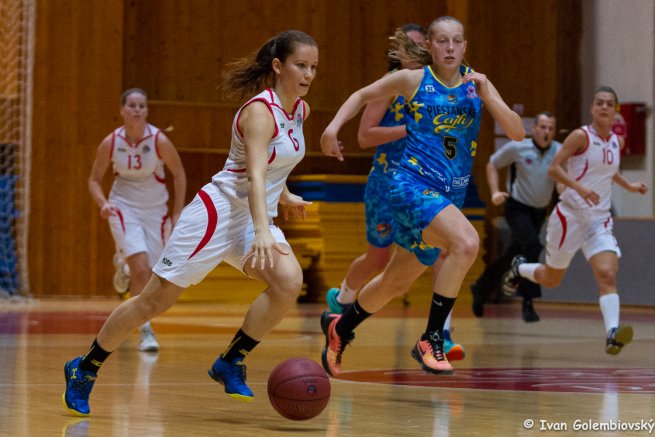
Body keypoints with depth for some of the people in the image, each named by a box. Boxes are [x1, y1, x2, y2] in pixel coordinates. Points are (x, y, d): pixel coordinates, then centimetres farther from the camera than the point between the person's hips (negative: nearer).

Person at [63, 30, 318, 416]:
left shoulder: (301, 110, 6)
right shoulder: (260, 110, -20)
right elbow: (254, 175, -33)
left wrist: (284, 196, 35)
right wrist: (262, 234, -44)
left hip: (257, 218, 7)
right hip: (219, 210, -7)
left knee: (290, 282, -22)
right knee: (155, 300, -2)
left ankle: (231, 362, -7)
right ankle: (85, 369, 15)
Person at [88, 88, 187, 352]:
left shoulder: (159, 141, -14)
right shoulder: (110, 143, -11)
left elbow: (179, 174, 0)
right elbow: (95, 179, 1)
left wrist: (177, 214, -2)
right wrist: (103, 204, -19)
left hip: (155, 210, 1)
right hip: (124, 208, -1)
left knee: (149, 273, 5)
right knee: (141, 268, -20)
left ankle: (125, 266, 42)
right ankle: (145, 331, -12)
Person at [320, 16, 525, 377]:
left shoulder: (476, 83, 6)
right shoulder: (413, 80, -2)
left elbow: (518, 134, -2)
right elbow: (363, 95, 14)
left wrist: (487, 96, -16)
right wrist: (333, 126, -1)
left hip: (449, 196, 5)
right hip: (413, 183, -5)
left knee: (397, 283, 17)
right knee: (467, 242, -31)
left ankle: (340, 327, 43)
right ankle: (430, 340, -24)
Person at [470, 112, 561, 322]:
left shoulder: (560, 151, -7)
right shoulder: (517, 148, -11)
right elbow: (492, 165, 1)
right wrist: (495, 192, -10)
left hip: (540, 211, 4)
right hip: (517, 208, -4)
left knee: (514, 254, 14)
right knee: (532, 246, -26)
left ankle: (481, 288, 38)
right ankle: (528, 302, -21)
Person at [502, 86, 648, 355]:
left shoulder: (617, 142, 9)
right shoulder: (581, 136, -10)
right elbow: (553, 168, -16)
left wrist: (629, 186, 20)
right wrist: (580, 188, -29)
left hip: (599, 221, 4)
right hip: (570, 216, -4)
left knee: (607, 275, -20)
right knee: (551, 279, 12)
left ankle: (612, 333, -34)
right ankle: (519, 268, 45)